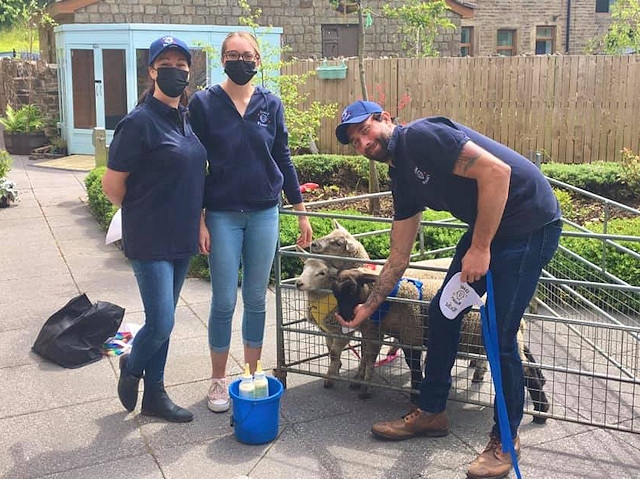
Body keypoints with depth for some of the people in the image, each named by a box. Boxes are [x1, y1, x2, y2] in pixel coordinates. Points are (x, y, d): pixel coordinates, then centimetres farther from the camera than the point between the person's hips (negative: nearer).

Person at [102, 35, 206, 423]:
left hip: (183, 238, 7)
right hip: (151, 241, -7)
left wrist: (195, 219, 12)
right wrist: (144, 216, 4)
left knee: (163, 321, 14)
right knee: (161, 323, -6)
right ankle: (132, 366, 26)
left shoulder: (189, 118, 8)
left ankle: (155, 394, 27)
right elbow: (112, 185, -9)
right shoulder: (139, 122, -14)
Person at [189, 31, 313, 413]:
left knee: (256, 299, 9)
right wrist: (198, 220, -6)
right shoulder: (204, 103, -3)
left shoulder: (271, 104, 4)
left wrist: (301, 211, 8)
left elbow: (283, 159, 9)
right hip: (222, 216, -2)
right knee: (224, 301, 2)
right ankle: (219, 379, 19)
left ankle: (252, 375, 24)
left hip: (264, 214, 2)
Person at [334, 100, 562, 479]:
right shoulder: (401, 178, 9)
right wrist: (368, 308, 18)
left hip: (531, 223, -9)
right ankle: (432, 412, 27)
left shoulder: (420, 136, -18)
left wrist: (480, 248, -22)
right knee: (442, 312, 11)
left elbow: (497, 171, -26)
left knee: (500, 334, -7)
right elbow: (399, 257, 15)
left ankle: (506, 439, 13)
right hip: (484, 228, 9)